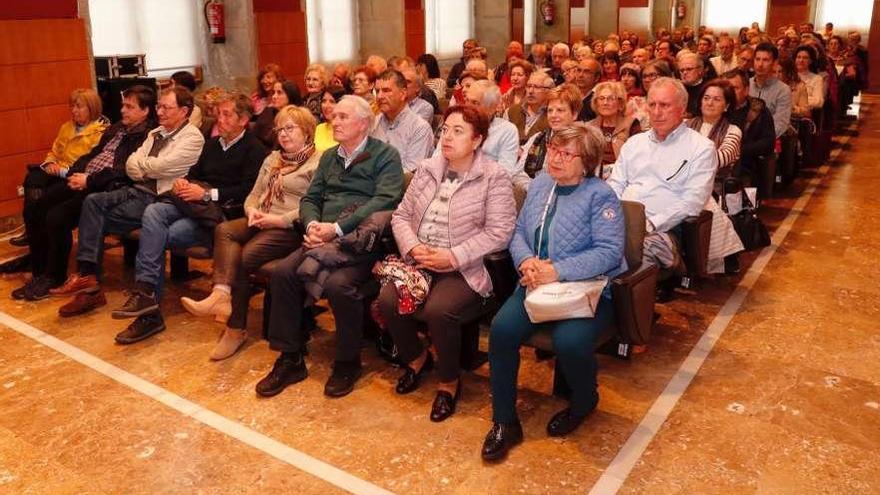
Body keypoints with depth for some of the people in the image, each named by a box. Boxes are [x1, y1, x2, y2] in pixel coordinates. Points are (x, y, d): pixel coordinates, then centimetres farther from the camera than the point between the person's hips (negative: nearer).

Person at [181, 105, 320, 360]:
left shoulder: (318, 162, -1)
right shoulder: (272, 159, 26)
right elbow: (254, 194, 23)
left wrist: (280, 220, -17)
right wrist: (252, 210, 0)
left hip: (290, 228, -7)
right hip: (260, 222, 7)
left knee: (245, 256, -26)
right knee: (224, 230, -23)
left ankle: (236, 328, -16)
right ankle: (222, 296, -40)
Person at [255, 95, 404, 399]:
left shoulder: (385, 155, 1)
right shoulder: (328, 157, 23)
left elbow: (384, 200, -13)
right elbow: (310, 198, 19)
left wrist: (337, 228, -18)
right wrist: (312, 225, -5)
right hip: (324, 238, 6)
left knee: (338, 283, -32)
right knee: (283, 272, -17)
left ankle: (348, 363, -8)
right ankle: (290, 359, -4)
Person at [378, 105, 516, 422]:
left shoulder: (494, 178, -4)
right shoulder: (427, 170, 12)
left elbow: (498, 233, -12)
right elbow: (401, 216, 12)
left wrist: (453, 257, -19)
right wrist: (413, 247, -8)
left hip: (466, 270, -5)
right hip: (420, 262, 5)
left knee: (438, 310, -31)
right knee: (388, 299, -20)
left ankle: (450, 381, -1)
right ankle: (416, 358, 12)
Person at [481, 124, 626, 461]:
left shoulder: (600, 196, -7)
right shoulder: (540, 184, 13)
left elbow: (609, 251, -16)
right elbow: (519, 231, 12)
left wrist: (558, 271, -25)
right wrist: (526, 261, -11)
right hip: (536, 285, 5)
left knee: (569, 342, -32)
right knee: (502, 329, -22)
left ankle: (584, 403, 6)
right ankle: (504, 422, -6)